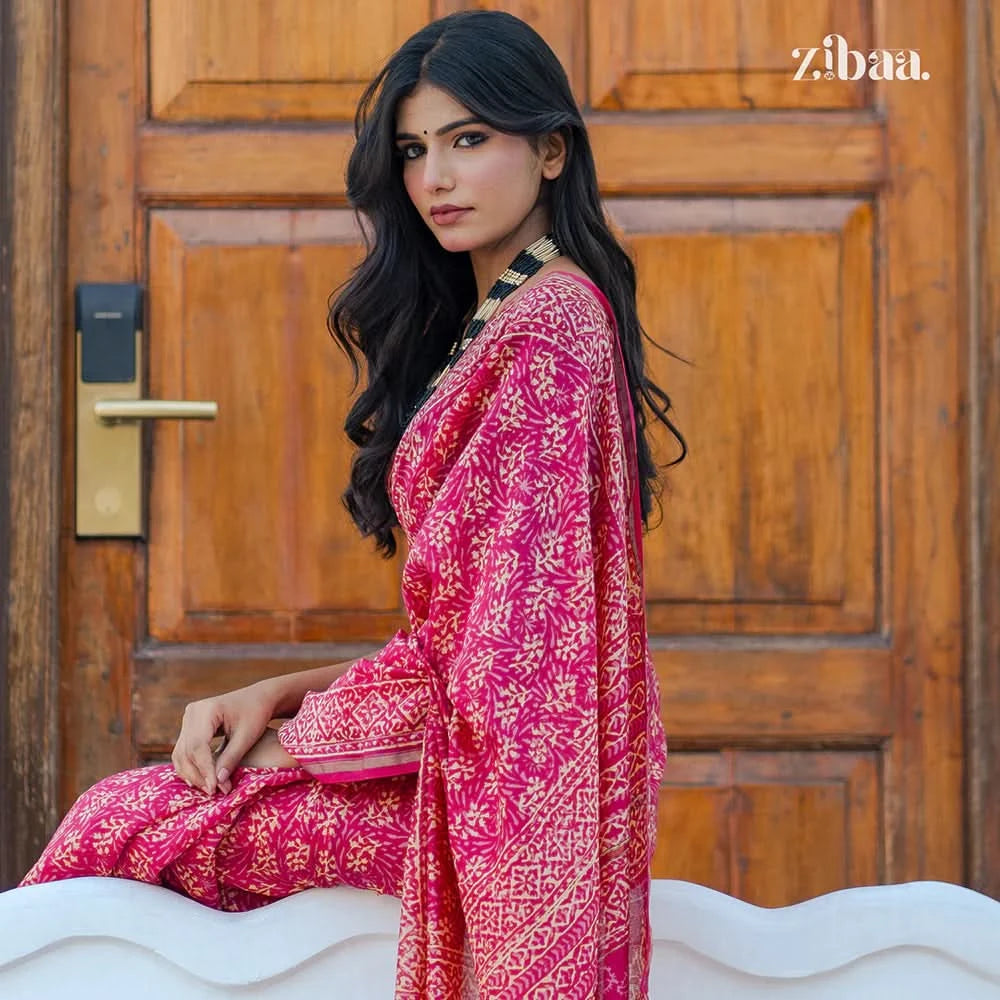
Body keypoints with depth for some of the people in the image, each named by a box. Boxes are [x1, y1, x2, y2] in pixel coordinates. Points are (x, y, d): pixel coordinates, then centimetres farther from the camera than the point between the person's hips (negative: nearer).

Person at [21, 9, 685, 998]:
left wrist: (290, 726, -6)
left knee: (111, 827, -7)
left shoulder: (544, 326, -16)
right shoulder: (491, 322, 16)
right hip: (473, 735, 9)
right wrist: (279, 695, 3)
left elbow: (499, 641, -19)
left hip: (495, 759, -9)